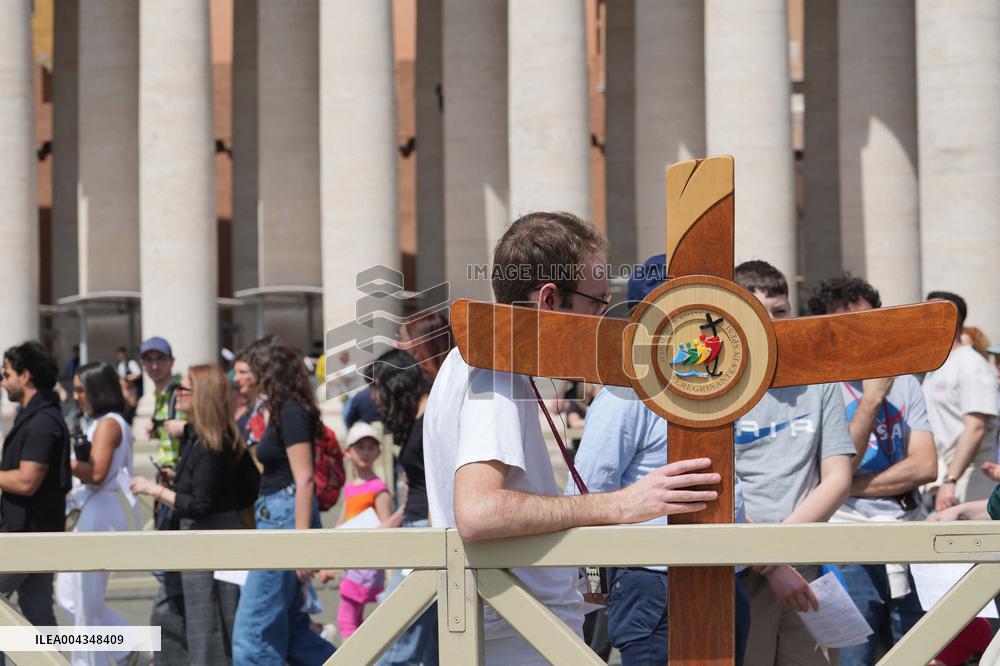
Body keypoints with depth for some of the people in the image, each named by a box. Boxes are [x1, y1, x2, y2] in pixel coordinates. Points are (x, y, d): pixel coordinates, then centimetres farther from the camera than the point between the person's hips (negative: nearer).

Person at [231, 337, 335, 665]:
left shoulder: (291, 413, -12)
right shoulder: (287, 411, 17)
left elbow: (304, 480, -18)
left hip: (285, 516, -10)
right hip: (275, 517, 10)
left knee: (254, 628, -7)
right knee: (290, 629, 12)